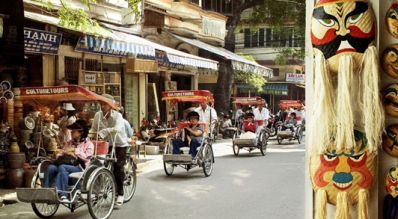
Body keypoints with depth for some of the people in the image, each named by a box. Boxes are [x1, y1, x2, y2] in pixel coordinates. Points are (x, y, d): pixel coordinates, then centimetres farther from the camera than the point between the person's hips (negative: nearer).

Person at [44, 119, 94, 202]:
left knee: (62, 167, -36)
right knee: (51, 167, -26)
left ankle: (61, 194, -45)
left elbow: (86, 157, -4)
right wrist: (66, 152, 2)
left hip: (80, 167, -5)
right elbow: (60, 153, 22)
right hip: (67, 164, 5)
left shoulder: (88, 144, 13)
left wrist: (75, 150, -3)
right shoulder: (69, 143, 30)